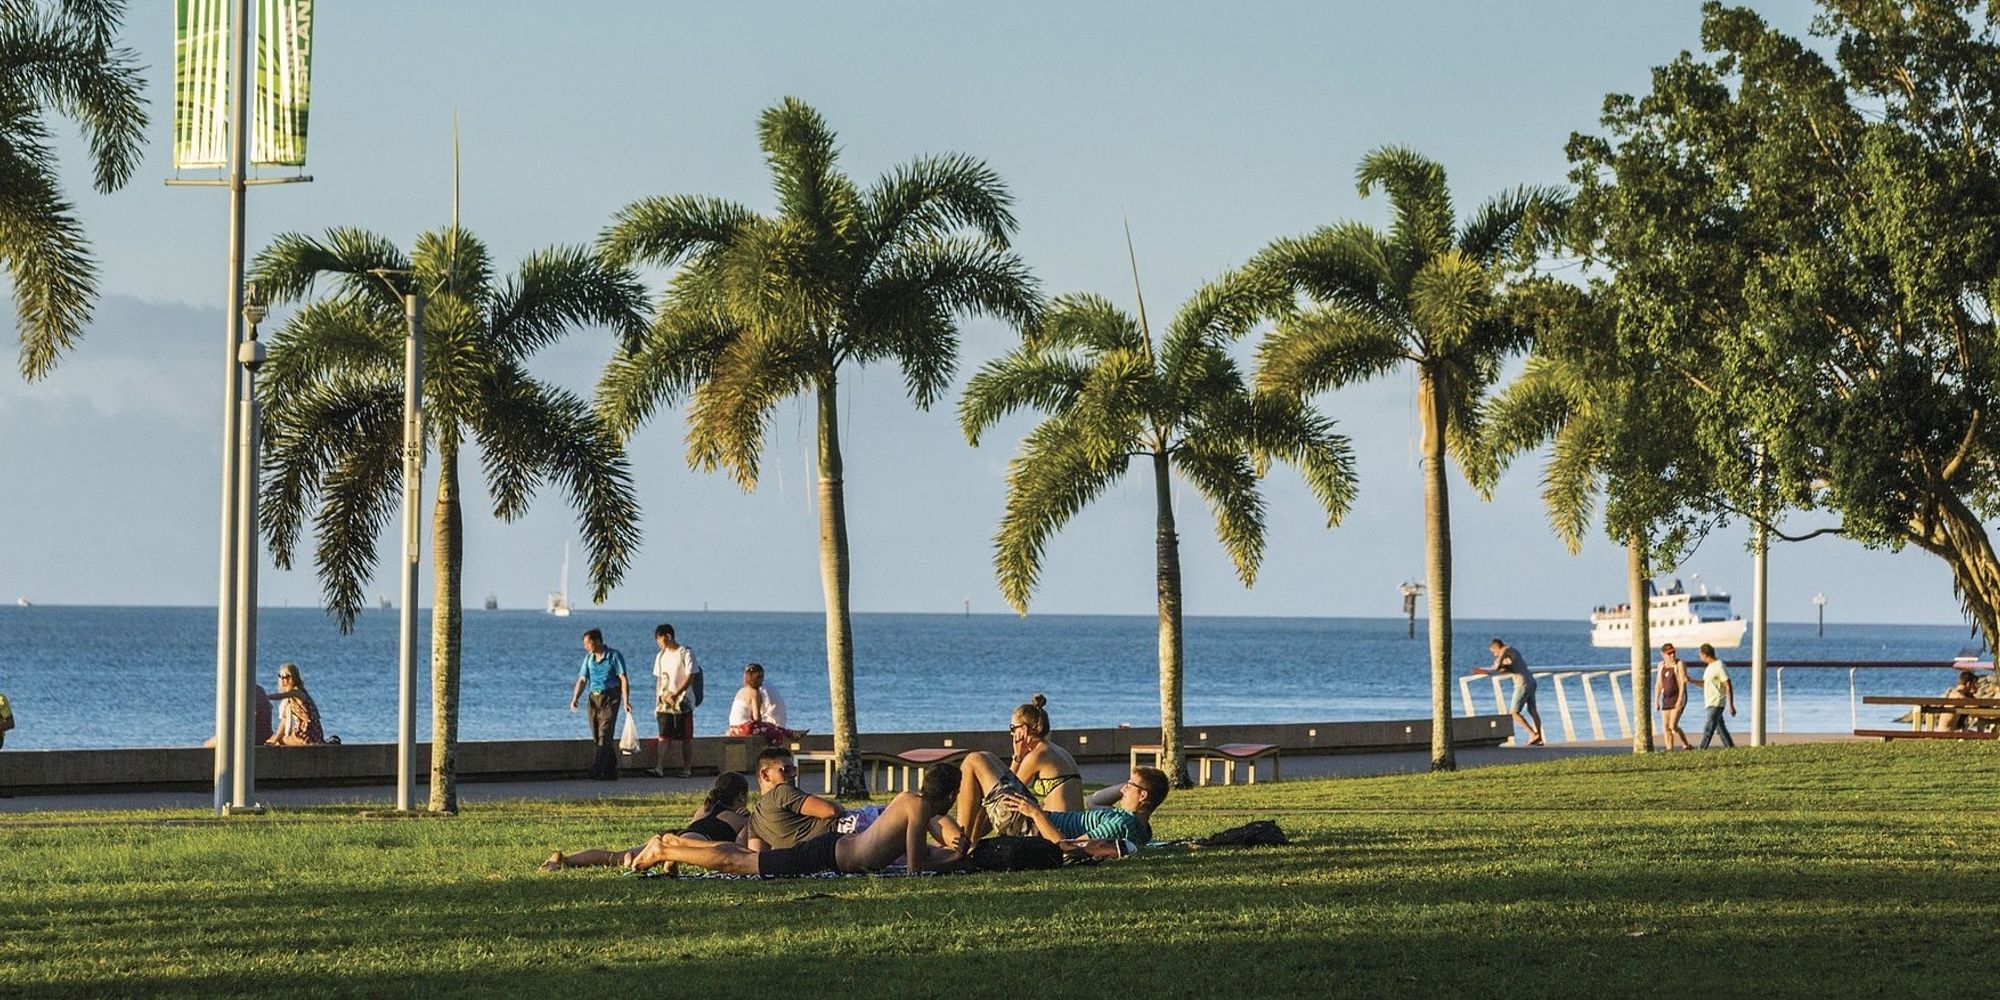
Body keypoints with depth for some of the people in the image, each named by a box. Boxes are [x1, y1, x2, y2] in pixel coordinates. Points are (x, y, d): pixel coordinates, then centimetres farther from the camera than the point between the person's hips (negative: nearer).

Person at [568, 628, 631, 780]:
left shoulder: (614, 656, -4)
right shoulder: (589, 658, 13)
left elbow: (623, 679, -7)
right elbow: (582, 680, 9)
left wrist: (626, 701, -16)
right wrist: (575, 698, -6)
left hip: (610, 697, -6)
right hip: (594, 698, 6)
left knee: (605, 735, -14)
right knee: (597, 736, 5)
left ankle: (598, 770, -20)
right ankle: (611, 771, 13)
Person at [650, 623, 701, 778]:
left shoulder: (685, 653, -6)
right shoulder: (660, 656, 12)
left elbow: (690, 677, -12)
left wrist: (676, 695, -22)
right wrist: (658, 701, 13)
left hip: (682, 702, -5)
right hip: (664, 703, 5)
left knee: (686, 737, 1)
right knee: (663, 736, -5)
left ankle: (687, 769, 6)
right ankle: (659, 768, -12)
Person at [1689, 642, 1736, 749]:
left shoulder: (1719, 667, -15)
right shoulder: (1709, 667, 14)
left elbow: (1729, 687, -17)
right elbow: (1705, 684, 26)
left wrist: (1731, 706, -20)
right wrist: (1691, 681, 11)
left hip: (1716, 704, -10)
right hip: (1710, 704, 10)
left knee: (1708, 730, -13)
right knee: (1721, 729, 13)